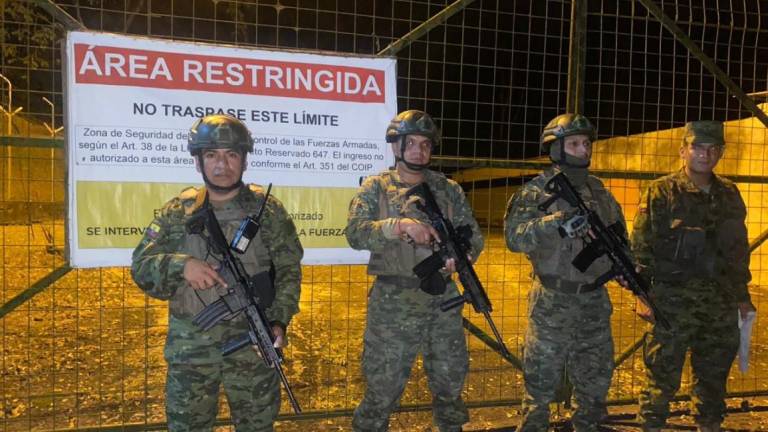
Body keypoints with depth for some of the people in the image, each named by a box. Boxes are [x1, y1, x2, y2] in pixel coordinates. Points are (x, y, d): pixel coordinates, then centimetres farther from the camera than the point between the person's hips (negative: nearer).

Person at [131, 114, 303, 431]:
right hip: (190, 346, 1)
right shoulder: (178, 212, 2)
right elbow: (141, 266, 0)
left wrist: (279, 321, -12)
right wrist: (181, 265, -20)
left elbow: (288, 271, 0)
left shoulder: (268, 210, -1)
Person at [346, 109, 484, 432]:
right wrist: (399, 225, -28)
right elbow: (355, 233, -14)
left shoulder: (449, 189, 7)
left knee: (451, 380, 18)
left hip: (443, 299, 3)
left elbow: (474, 235, 6)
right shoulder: (375, 188, -1)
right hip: (393, 302, -3)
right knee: (383, 385, 7)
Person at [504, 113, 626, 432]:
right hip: (552, 304, -5)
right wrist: (558, 223, -32)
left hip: (595, 302, 6)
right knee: (541, 385, 4)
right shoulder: (537, 192, -8)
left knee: (595, 384, 17)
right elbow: (514, 237, -20)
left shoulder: (600, 192, 10)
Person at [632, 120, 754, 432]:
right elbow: (641, 248, -9)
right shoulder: (661, 192, -6)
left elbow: (739, 249, 17)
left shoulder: (729, 194, 10)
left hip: (721, 302, 5)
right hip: (673, 301, -5)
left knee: (714, 374, 16)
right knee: (663, 374, 2)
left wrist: (742, 294, 15)